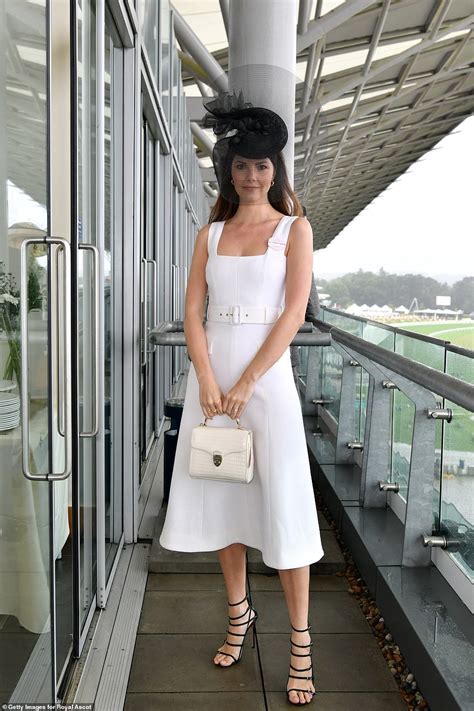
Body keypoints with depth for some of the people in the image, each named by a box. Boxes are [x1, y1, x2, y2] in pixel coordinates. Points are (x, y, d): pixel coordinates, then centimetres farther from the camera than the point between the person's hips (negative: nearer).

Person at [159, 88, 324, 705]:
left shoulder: (294, 228, 3)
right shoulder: (211, 233, 12)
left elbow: (293, 314, -8)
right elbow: (193, 312, 4)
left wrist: (246, 385, -13)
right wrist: (208, 382, -10)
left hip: (267, 379, -4)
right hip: (211, 379, 4)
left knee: (283, 508, -1)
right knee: (221, 498, 11)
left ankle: (301, 642, 14)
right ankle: (238, 614, 31)